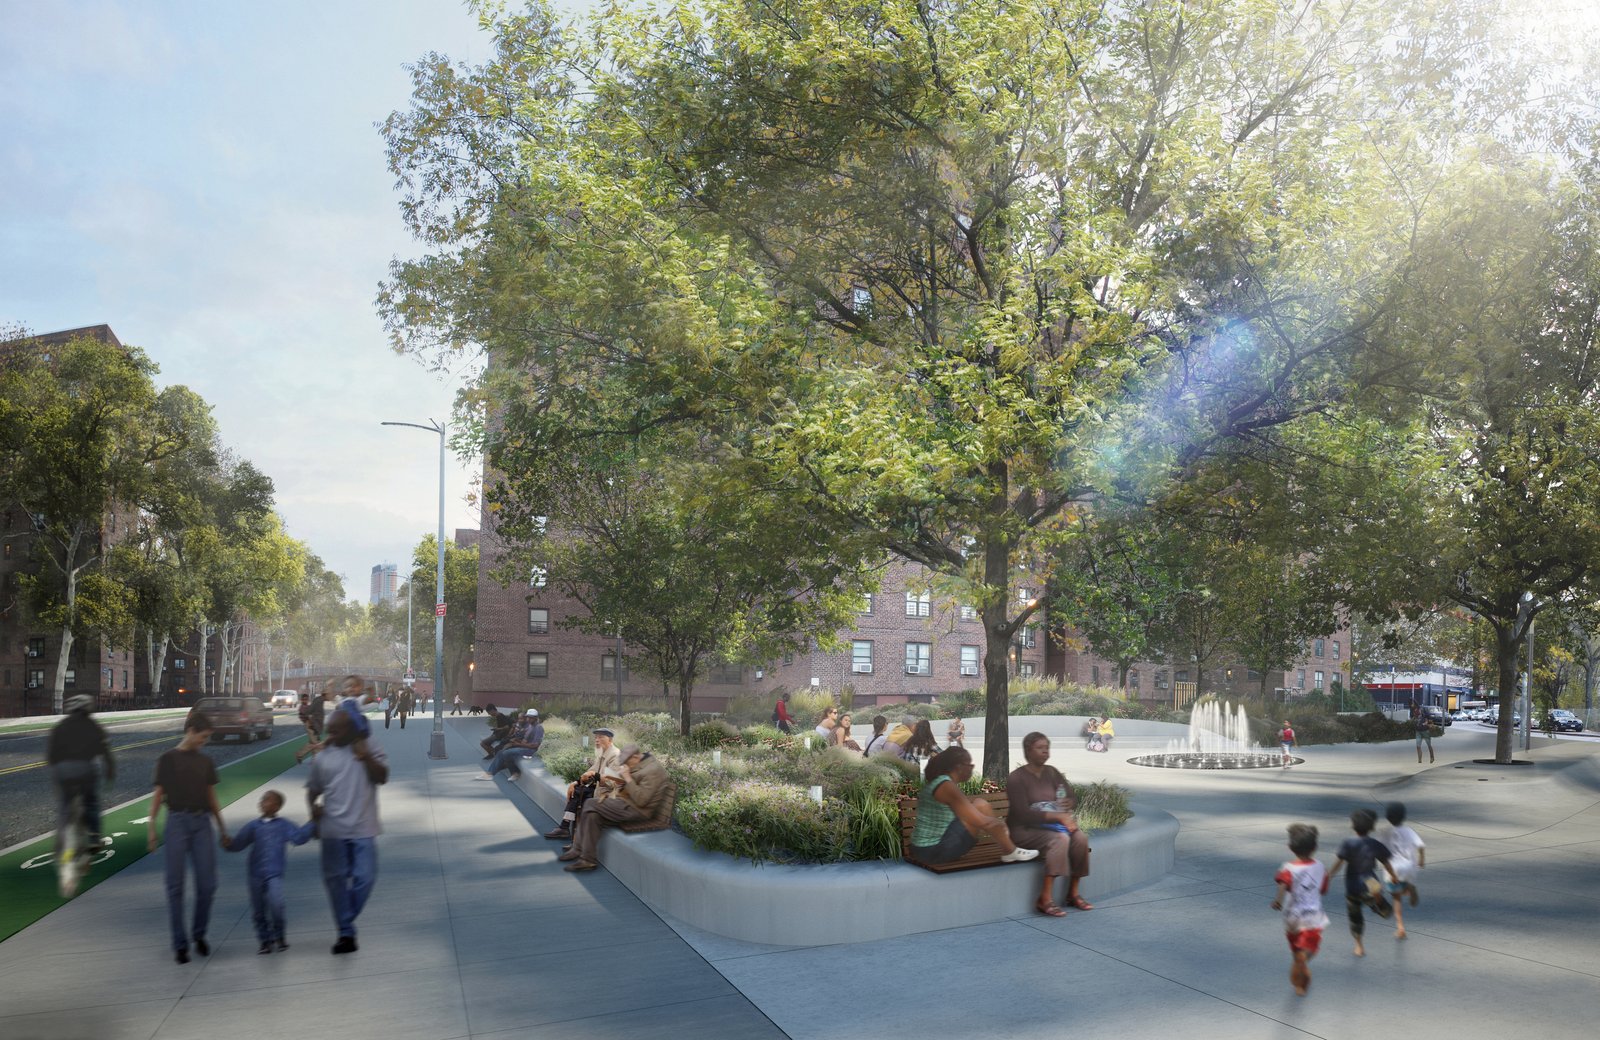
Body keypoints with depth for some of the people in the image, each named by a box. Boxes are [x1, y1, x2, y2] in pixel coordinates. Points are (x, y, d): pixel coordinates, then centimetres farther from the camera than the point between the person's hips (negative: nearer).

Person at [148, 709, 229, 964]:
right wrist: (152, 828, -8)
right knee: (176, 885, 0)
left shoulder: (206, 761, 12)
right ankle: (180, 943, 8)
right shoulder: (168, 760, 1)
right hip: (178, 822, -3)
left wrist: (222, 828, 18)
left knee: (207, 883, 0)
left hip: (202, 823, 3)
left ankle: (199, 934, 19)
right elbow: (158, 795, -1)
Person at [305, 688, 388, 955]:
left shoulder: (368, 747, 0)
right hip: (333, 829, 2)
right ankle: (345, 932, 15)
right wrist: (313, 806, -8)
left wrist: (366, 758, -19)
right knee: (335, 879, 5)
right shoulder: (323, 757, 4)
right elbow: (313, 789, 12)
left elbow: (382, 778, -6)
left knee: (365, 877, -2)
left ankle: (347, 921, 21)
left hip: (362, 828, -2)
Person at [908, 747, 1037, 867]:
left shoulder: (938, 781, 10)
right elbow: (983, 822, -20)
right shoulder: (947, 786, -19)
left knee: (978, 801, 13)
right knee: (981, 806, -10)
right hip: (935, 850, -10)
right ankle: (1010, 852, 4)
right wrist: (1001, 823, -2)